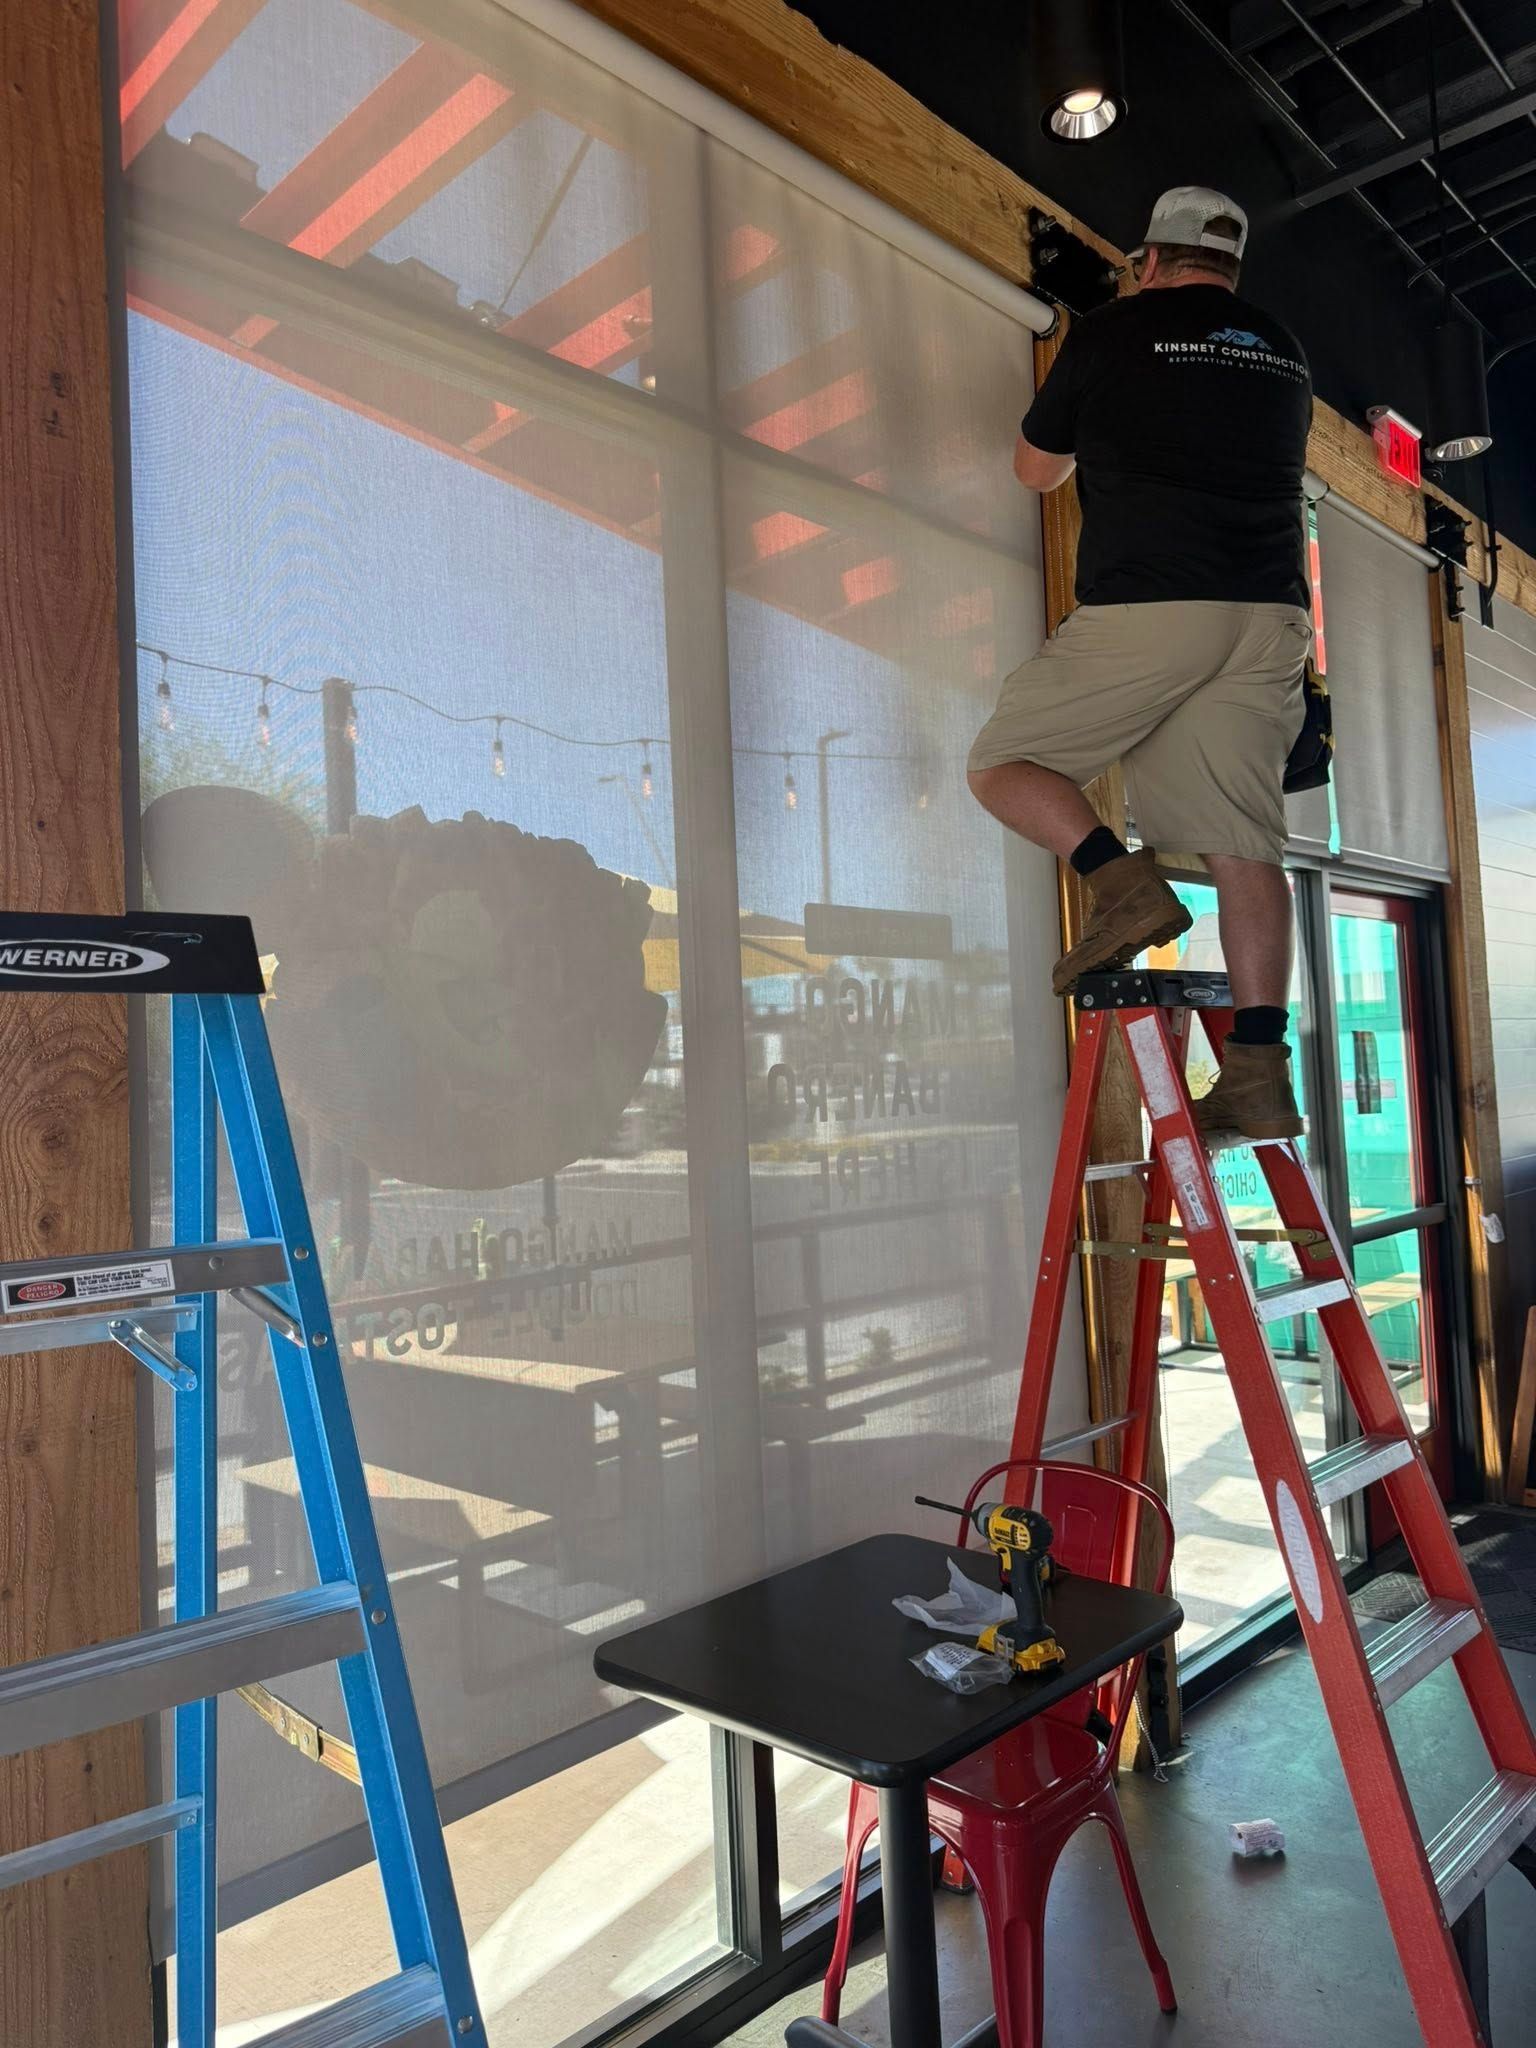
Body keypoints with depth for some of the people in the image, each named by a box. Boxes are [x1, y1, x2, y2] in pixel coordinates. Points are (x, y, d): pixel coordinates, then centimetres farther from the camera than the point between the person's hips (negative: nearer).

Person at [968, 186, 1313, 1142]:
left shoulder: (1109, 335, 6)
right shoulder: (1286, 353, 21)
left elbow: (1036, 469, 18)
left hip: (1146, 606, -5)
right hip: (1271, 616, 5)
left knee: (1004, 762, 9)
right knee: (1246, 841, 0)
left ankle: (1123, 879, -14)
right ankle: (1262, 1072, -6)